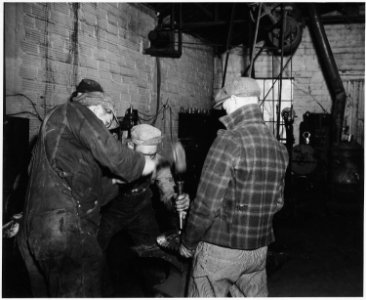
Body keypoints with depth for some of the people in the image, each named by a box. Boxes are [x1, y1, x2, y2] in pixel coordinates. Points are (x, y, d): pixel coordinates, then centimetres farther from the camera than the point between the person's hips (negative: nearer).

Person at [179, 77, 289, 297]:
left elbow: (206, 204, -18)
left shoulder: (229, 141, -18)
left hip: (220, 248, -6)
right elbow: (278, 202, 10)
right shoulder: (278, 147, 2)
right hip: (259, 249, 6)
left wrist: (188, 243, -5)